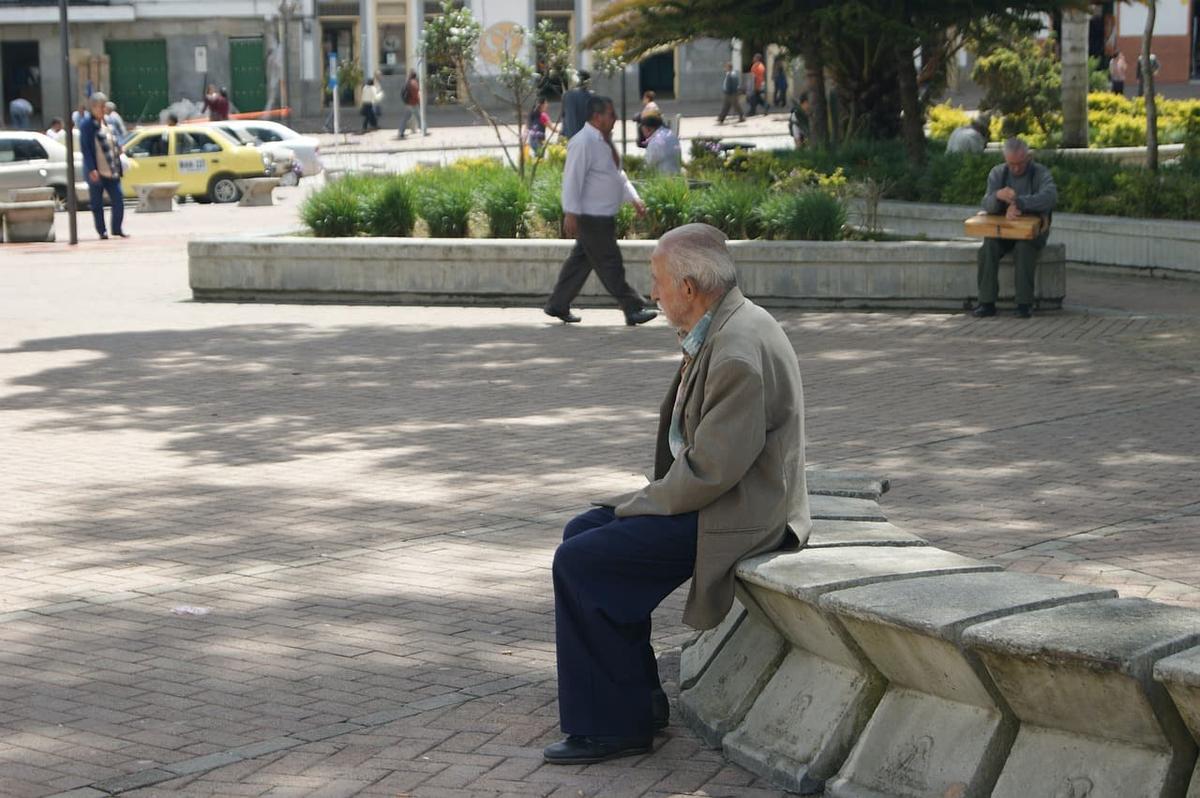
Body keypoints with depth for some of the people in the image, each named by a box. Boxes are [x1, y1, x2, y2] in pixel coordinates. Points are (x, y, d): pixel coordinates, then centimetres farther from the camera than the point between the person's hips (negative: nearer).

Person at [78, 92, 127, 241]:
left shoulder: (107, 122, 13)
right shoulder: (87, 124, -9)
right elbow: (85, 149, -13)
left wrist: (118, 146, 6)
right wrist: (91, 169, -19)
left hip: (111, 171, 6)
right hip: (96, 172, -6)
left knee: (118, 200, 2)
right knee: (97, 203, 4)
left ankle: (117, 229, 14)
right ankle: (102, 231, 12)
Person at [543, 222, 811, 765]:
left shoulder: (739, 351, -24)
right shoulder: (720, 330, 9)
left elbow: (710, 470, -24)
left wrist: (642, 506, -11)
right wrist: (647, 498, 8)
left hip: (737, 515, -11)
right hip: (711, 496, 11)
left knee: (579, 562, -13)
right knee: (583, 532, 14)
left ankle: (614, 726, -2)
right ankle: (639, 699, 18)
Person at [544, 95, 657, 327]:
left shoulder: (605, 140, 13)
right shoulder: (583, 143, -16)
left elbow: (618, 174, 24)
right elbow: (572, 179, -19)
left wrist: (634, 198, 16)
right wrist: (571, 214, -22)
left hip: (604, 217, 10)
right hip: (591, 218, -10)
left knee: (581, 260, 14)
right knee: (610, 264, -5)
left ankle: (558, 305, 22)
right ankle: (633, 309, -4)